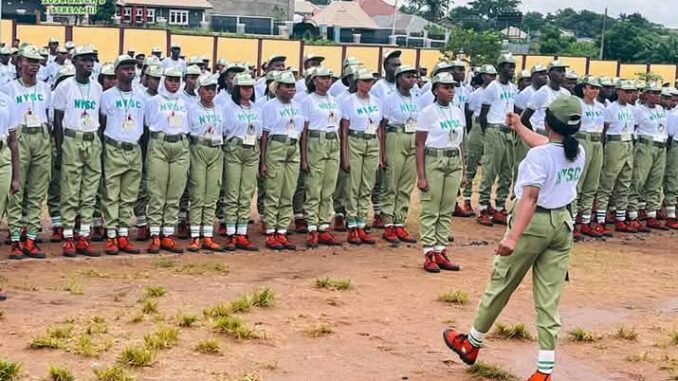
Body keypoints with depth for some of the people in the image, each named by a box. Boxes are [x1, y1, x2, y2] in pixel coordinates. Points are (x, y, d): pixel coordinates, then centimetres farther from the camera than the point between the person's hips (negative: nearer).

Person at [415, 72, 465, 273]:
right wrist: (421, 175, -13)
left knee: (447, 210, 7)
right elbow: (420, 145, -7)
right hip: (433, 160, -6)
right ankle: (429, 254, 1)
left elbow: (460, 143, 16)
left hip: (454, 162, 6)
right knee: (430, 210, -3)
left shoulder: (458, 112, 11)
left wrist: (463, 171, 13)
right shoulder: (428, 112, -6)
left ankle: (440, 252, 13)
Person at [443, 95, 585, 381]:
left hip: (534, 222, -6)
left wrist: (513, 237, -36)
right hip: (562, 224, 6)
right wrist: (519, 128, 36)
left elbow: (529, 198, -29)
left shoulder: (539, 156, -19)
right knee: (549, 299, 5)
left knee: (501, 285, 11)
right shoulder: (578, 153, 2)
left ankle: (472, 345, 28)